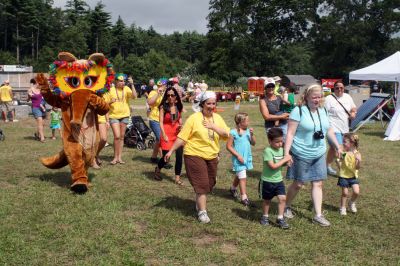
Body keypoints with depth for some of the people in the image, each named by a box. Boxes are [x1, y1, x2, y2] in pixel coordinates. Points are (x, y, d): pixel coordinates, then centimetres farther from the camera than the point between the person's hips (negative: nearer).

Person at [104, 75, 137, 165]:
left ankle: (119, 157, 16)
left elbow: (134, 96, -14)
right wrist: (111, 101, -19)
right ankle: (115, 157, 3)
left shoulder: (126, 89, 2)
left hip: (124, 115, 2)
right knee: (117, 136, -11)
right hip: (114, 115, -2)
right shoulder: (110, 90, -3)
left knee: (121, 137, 8)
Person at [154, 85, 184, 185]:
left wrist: (180, 125, 1)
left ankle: (177, 178, 9)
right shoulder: (163, 107, -7)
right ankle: (158, 169, 33)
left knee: (179, 155, -3)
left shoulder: (179, 106, 5)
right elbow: (161, 122, -10)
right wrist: (164, 135, -18)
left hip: (177, 133, 4)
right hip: (167, 133, -3)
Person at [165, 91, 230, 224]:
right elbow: (182, 137, -10)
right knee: (202, 183, -7)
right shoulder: (194, 118, -11)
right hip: (195, 155, -6)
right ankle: (202, 212, 3)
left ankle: (199, 203, 38)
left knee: (209, 183, 15)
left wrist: (213, 127, -18)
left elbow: (226, 135, -4)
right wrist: (171, 151, -12)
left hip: (212, 157, 6)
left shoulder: (217, 118, 4)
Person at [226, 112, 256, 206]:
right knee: (242, 177, -6)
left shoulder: (248, 131, 2)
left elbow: (253, 143, 4)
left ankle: (233, 188, 46)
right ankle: (244, 197, 1)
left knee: (239, 175, 23)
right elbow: (228, 146, -12)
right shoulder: (233, 132, -14)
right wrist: (238, 155, -16)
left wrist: (252, 134, -13)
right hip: (238, 158, -6)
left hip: (247, 157, 6)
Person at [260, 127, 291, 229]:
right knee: (267, 200, 12)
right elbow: (273, 166, -26)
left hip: (278, 180, 5)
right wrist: (284, 160, -21)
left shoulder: (281, 149, 2)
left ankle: (280, 218, 5)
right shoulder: (268, 151, -20)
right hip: (267, 181, -5)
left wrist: (287, 161, -4)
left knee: (283, 198, -7)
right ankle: (265, 217, 32)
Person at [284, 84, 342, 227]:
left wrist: (338, 146, 16)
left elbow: (329, 130, 18)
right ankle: (287, 207, 29)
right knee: (298, 184, 6)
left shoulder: (322, 111, 6)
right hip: (301, 155, -6)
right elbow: (290, 133, -17)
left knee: (318, 184, 6)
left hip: (319, 155, 6)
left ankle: (318, 215, 13)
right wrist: (286, 153, -21)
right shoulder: (299, 111, -15)